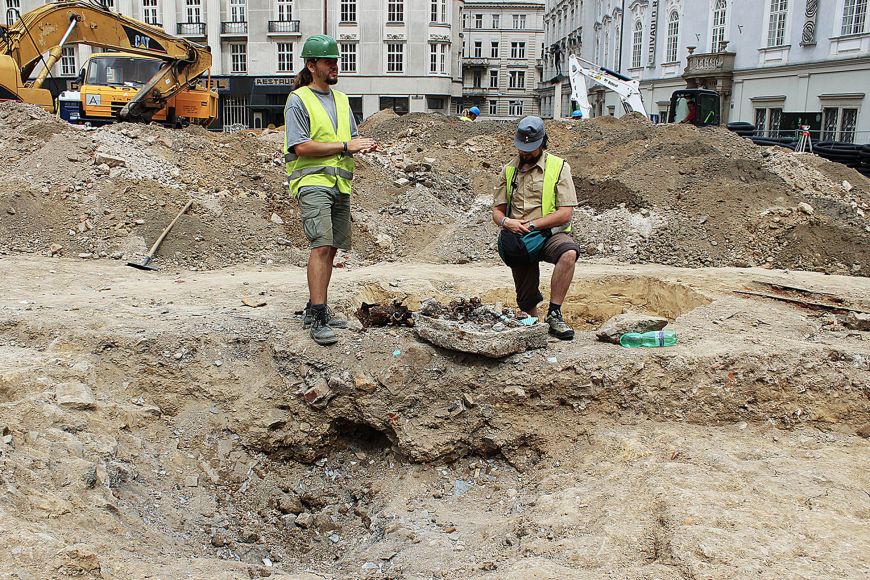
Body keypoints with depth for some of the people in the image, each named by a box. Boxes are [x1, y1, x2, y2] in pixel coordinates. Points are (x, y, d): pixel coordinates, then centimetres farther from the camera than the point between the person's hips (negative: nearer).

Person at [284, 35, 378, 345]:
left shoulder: (341, 99, 21)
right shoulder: (298, 100, -3)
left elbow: (351, 138, 25)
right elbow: (301, 146, -13)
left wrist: (364, 144, 1)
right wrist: (345, 146, -13)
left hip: (340, 183, 8)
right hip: (312, 180, -7)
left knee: (330, 248, 8)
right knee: (321, 245, -19)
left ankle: (315, 309, 19)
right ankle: (317, 318, -18)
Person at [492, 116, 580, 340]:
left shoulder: (558, 167, 1)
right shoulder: (509, 170, 14)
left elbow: (565, 213, -8)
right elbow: (497, 211, 13)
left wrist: (532, 225, -16)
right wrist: (506, 222, -11)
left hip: (550, 234, -3)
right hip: (518, 240, 3)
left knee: (569, 253, -37)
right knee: (526, 302, 0)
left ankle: (554, 314, -29)